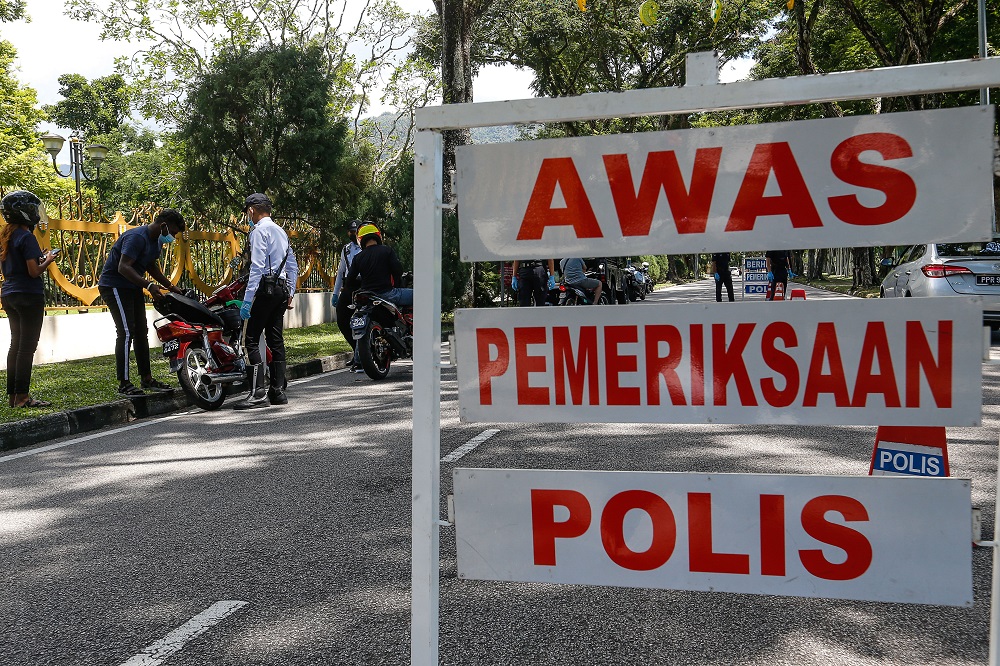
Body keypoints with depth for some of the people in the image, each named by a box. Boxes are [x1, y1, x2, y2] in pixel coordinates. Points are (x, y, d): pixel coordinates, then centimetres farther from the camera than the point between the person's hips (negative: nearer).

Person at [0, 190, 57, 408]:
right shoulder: (26, 237, -14)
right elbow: (34, 271, -18)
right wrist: (48, 260, 0)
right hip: (29, 296, -9)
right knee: (27, 347, -4)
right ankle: (22, 396, -3)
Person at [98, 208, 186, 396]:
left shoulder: (157, 241, 8)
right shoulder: (136, 237, -23)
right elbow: (123, 267, -32)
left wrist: (170, 286, 15)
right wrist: (148, 285, -40)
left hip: (133, 287, 10)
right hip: (114, 286, -10)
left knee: (141, 333, 10)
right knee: (126, 333, -15)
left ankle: (147, 379, 18)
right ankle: (124, 384, -12)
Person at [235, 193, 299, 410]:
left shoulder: (259, 231, -7)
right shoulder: (281, 232, 20)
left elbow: (257, 267, -16)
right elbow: (293, 267, 20)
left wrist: (247, 300, -18)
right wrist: (289, 293, 23)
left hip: (266, 288, -9)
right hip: (282, 289, 9)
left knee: (251, 340, -9)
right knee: (275, 340, 10)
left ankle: (257, 393, -15)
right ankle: (278, 391, 11)